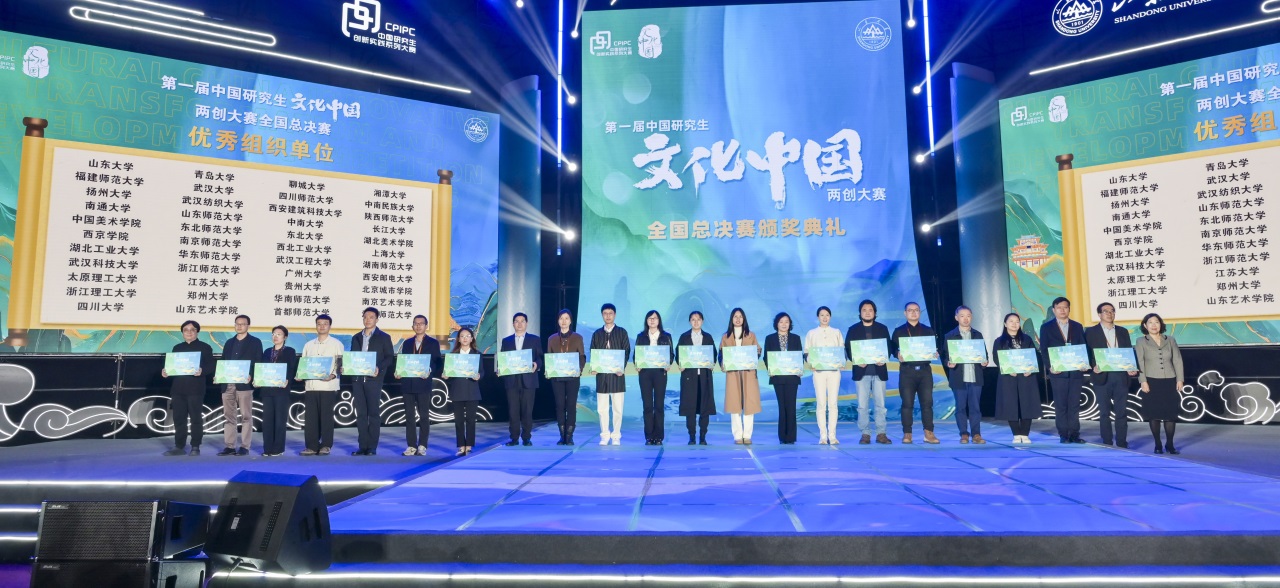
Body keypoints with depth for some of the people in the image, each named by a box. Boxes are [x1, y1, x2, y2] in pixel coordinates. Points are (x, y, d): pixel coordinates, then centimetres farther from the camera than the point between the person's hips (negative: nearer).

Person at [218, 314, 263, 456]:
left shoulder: (255, 342, 5)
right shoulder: (229, 342, 20)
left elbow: (258, 363, -2)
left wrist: (251, 376, -17)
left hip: (244, 384, -5)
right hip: (227, 384, 5)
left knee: (246, 416, -2)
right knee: (228, 416, 6)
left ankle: (245, 447, 0)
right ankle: (229, 446, 10)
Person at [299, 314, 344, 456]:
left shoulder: (336, 344, 5)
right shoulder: (308, 345, 17)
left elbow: (341, 364, -1)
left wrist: (333, 375, -18)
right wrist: (299, 375, -3)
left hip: (328, 385, -4)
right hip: (310, 385, 4)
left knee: (326, 416, -2)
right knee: (310, 416, 2)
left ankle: (326, 445, 6)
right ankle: (312, 446, 9)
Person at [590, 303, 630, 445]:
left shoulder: (622, 332, 6)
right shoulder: (597, 334, 12)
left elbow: (626, 352, 1)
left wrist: (621, 368, -13)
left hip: (617, 374, -2)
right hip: (601, 374, 2)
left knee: (617, 408, 0)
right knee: (602, 408, 3)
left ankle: (616, 436, 8)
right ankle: (604, 435, 11)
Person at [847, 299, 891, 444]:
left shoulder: (882, 328, 9)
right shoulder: (853, 329, 7)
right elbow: (848, 349, 3)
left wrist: (884, 359, -13)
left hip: (879, 371, 1)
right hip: (861, 371, -1)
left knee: (880, 404, 1)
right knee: (862, 405, 0)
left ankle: (881, 433, 7)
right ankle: (865, 434, 6)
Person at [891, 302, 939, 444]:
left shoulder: (928, 330, 15)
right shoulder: (899, 331, 9)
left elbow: (935, 347, 12)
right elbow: (893, 349, 2)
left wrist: (935, 354, -10)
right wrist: (898, 355, -19)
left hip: (925, 370, 2)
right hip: (907, 370, -2)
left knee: (927, 402, -2)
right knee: (907, 403, -1)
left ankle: (929, 433, 3)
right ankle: (907, 434, 3)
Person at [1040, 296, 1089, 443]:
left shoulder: (1078, 327, 13)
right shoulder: (1046, 327, 5)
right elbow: (1044, 350, 0)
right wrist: (1050, 366, -12)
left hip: (1076, 371, 2)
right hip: (1058, 372, -2)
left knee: (1074, 404, 3)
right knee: (1060, 405, 0)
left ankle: (1074, 434, 8)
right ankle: (1063, 435, 4)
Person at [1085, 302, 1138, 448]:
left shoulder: (1123, 332, 14)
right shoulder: (1091, 332, 2)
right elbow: (1087, 353, -2)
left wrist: (1132, 369, -3)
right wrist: (1093, 367, -18)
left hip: (1121, 376, 3)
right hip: (1102, 376, -3)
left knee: (1122, 412, 4)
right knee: (1104, 412, 4)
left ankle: (1122, 443, 10)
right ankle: (1107, 444, 10)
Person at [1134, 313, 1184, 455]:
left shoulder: (1170, 340, 9)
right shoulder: (1141, 342, 2)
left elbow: (1177, 360, 7)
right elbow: (1140, 362, -4)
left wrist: (1180, 380, 0)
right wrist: (1143, 381, -12)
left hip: (1170, 382, 2)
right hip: (1152, 382, -2)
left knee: (1171, 414, 3)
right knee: (1154, 414, 0)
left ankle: (1170, 444, 13)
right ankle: (1158, 445, 9)